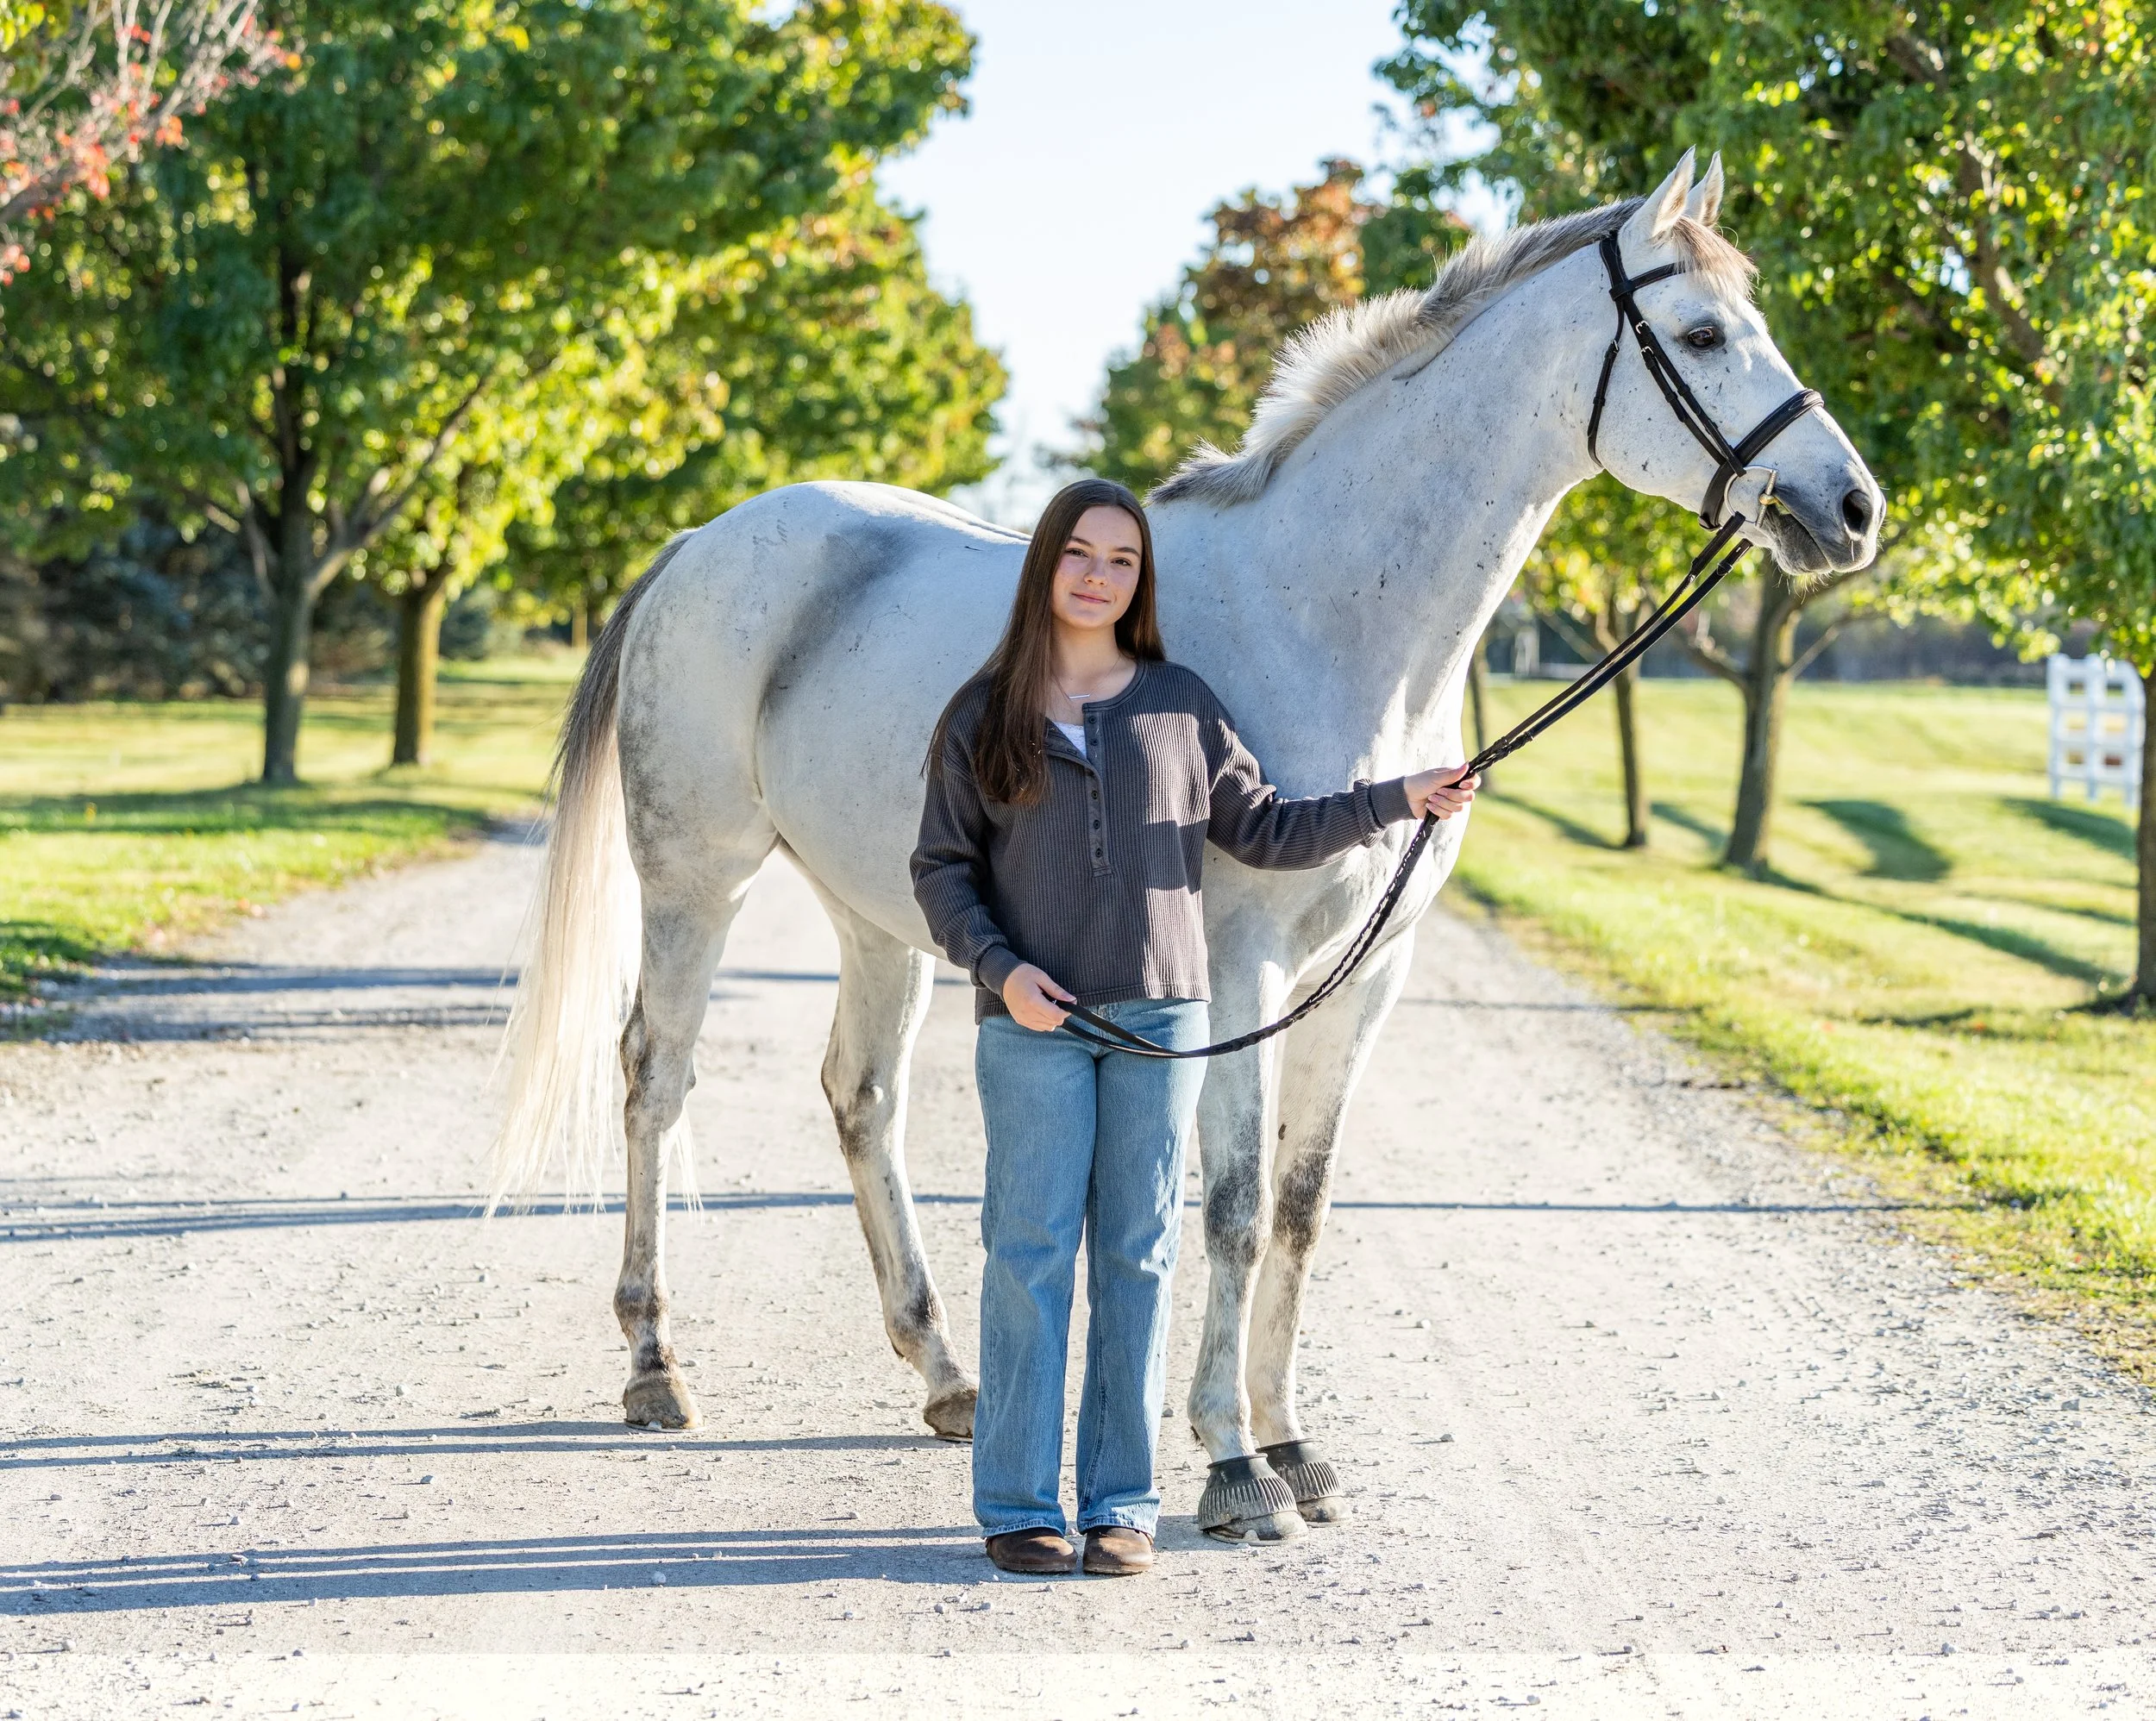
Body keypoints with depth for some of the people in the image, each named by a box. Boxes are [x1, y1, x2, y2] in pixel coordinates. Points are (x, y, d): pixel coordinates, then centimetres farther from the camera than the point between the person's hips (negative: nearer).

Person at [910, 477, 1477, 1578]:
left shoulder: (1180, 706, 8)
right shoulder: (984, 715, 3)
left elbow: (1261, 831, 14)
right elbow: (942, 869, 4)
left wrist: (1399, 799, 7)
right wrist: (997, 965, -12)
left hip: (1158, 1014, 2)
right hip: (1033, 1022, -2)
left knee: (1138, 1258, 5)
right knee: (1031, 1253, -1)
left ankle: (1121, 1504, 11)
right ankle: (1016, 1504, 6)